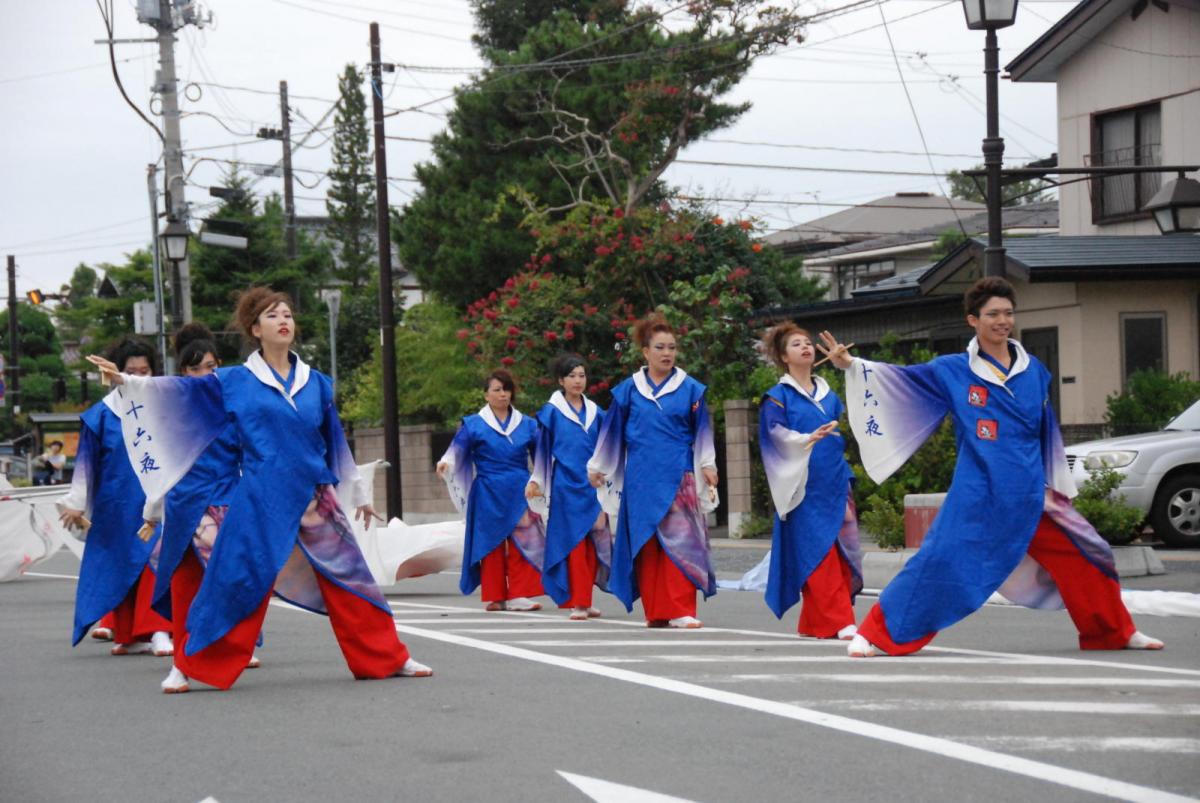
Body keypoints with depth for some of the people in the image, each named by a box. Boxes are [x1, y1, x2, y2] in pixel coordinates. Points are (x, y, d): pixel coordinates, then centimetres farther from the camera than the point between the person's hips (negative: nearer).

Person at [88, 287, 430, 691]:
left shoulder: (317, 383, 10)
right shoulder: (235, 381, 3)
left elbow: (336, 445, 17)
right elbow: (180, 390, 1)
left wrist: (359, 493, 21)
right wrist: (126, 382, -9)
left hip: (315, 500, 3)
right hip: (260, 502, -2)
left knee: (350, 579, 4)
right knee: (237, 581, -2)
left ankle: (389, 659, 14)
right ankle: (192, 665, 10)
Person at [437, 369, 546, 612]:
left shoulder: (527, 425, 11)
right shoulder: (473, 424, 4)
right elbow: (456, 451, -2)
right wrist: (445, 463, -22)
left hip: (520, 494, 2)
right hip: (488, 495, -2)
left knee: (522, 545, -4)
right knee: (492, 545, 1)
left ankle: (519, 596, -2)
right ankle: (494, 597, 7)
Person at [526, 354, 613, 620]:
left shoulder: (595, 412, 12)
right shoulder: (552, 411, 1)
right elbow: (543, 448, 6)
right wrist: (536, 480, 5)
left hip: (592, 486, 4)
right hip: (566, 486, -4)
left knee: (593, 543, 2)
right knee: (574, 542, -7)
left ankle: (584, 600, 9)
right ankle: (578, 603, -6)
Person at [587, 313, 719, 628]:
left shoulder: (690, 389, 4)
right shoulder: (628, 390, 7)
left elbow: (702, 432, 7)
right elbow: (612, 431, 12)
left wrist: (708, 465, -1)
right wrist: (596, 467, 14)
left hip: (678, 478, -1)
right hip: (641, 480, 1)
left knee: (679, 542, -8)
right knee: (646, 543, 3)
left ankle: (680, 611, -9)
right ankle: (655, 612, 10)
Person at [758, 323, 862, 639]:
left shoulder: (829, 395, 17)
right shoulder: (778, 397, 2)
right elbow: (779, 436, -11)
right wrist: (809, 439, -29)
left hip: (833, 485, 5)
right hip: (804, 488, -5)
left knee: (839, 552, 2)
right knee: (818, 555, -11)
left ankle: (814, 622, 11)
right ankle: (838, 622, -12)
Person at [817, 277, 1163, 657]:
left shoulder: (1034, 370, 9)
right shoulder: (953, 370, 1)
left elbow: (1048, 432, 16)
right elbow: (902, 377, 2)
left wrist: (1055, 486, 16)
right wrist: (850, 364, -10)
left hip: (1029, 496, 4)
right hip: (978, 494, -4)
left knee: (1081, 558, 7)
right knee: (939, 561, -14)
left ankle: (1116, 632, 26)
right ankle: (875, 635, -6)